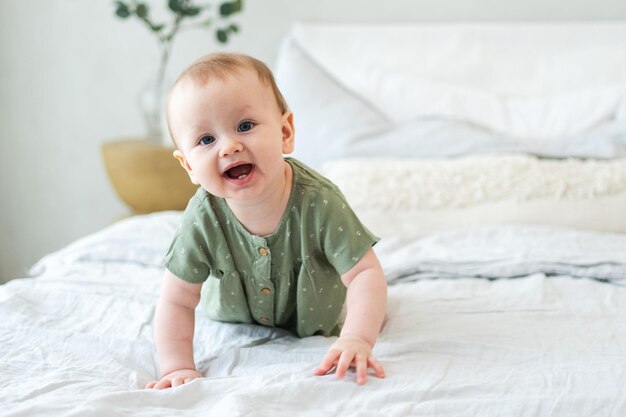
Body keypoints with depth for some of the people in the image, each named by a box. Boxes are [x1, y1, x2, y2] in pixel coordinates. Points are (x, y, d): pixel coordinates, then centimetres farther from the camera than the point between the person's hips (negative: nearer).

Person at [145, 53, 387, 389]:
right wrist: (178, 368, -36)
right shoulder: (204, 220, -35)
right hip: (239, 319, 2)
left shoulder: (318, 202, -41)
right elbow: (176, 302, -26)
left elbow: (365, 273, -37)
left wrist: (356, 340, -53)